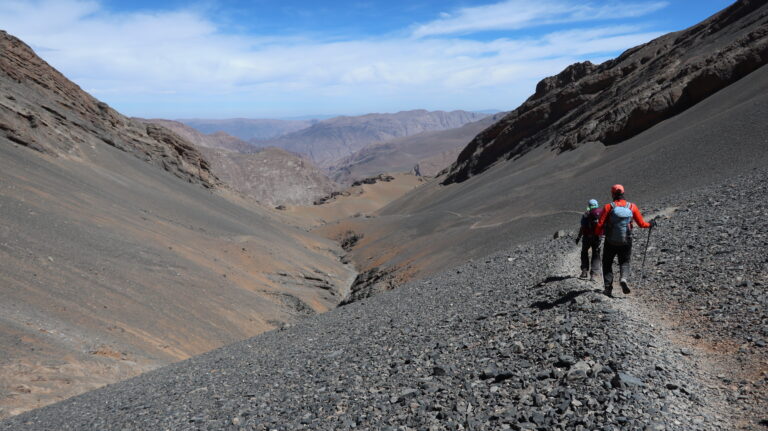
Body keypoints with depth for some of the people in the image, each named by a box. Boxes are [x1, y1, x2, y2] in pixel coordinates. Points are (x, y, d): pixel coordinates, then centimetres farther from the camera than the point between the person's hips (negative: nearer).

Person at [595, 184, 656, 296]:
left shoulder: (608, 207, -9)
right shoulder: (632, 207, -2)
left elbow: (600, 224, -12)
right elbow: (641, 223, 4)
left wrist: (598, 233, 9)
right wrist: (650, 224, 25)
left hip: (610, 242, -1)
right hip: (626, 242, 2)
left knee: (607, 264, 13)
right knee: (624, 263, 17)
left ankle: (608, 288, 7)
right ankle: (624, 278, -12)